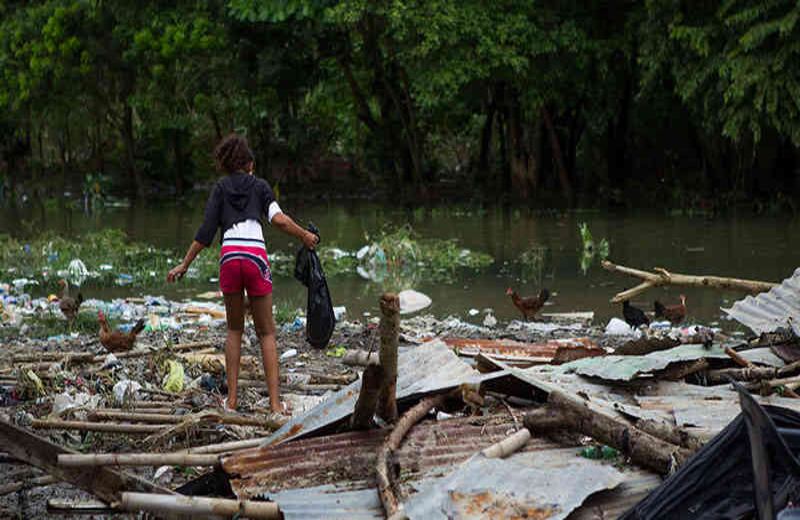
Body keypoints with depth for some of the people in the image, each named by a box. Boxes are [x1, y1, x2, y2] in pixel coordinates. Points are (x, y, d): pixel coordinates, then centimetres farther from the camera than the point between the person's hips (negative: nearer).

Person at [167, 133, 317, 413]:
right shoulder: (260, 186, 16)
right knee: (266, 332, 8)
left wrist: (184, 264, 11)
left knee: (234, 329, 18)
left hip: (229, 257, 1)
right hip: (256, 257, -1)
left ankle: (232, 399, 11)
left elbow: (206, 230, 7)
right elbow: (278, 219, -2)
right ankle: (275, 402, -2)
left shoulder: (221, 187, 16)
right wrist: (305, 236, 13)